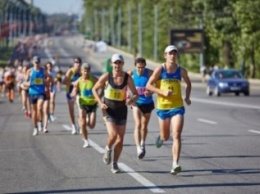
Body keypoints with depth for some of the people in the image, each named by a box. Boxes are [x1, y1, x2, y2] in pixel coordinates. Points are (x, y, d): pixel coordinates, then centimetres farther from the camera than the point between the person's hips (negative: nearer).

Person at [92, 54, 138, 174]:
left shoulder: (127, 78, -5)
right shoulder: (106, 77, -8)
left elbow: (136, 94, 2)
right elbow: (95, 89, 3)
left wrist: (132, 100, -21)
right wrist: (100, 103, -10)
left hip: (122, 110, 2)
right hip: (108, 110, -2)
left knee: (120, 139, 4)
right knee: (113, 135, -22)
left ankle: (115, 164, 20)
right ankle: (108, 149, 12)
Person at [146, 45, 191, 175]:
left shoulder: (181, 71, 0)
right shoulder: (160, 70, -6)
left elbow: (188, 84, 18)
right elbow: (148, 85, -6)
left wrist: (187, 97, 3)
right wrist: (162, 92, -19)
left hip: (177, 107, 0)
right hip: (163, 107, 0)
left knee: (177, 136, -15)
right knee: (165, 137, 13)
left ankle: (175, 164, -18)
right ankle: (161, 136, 52)